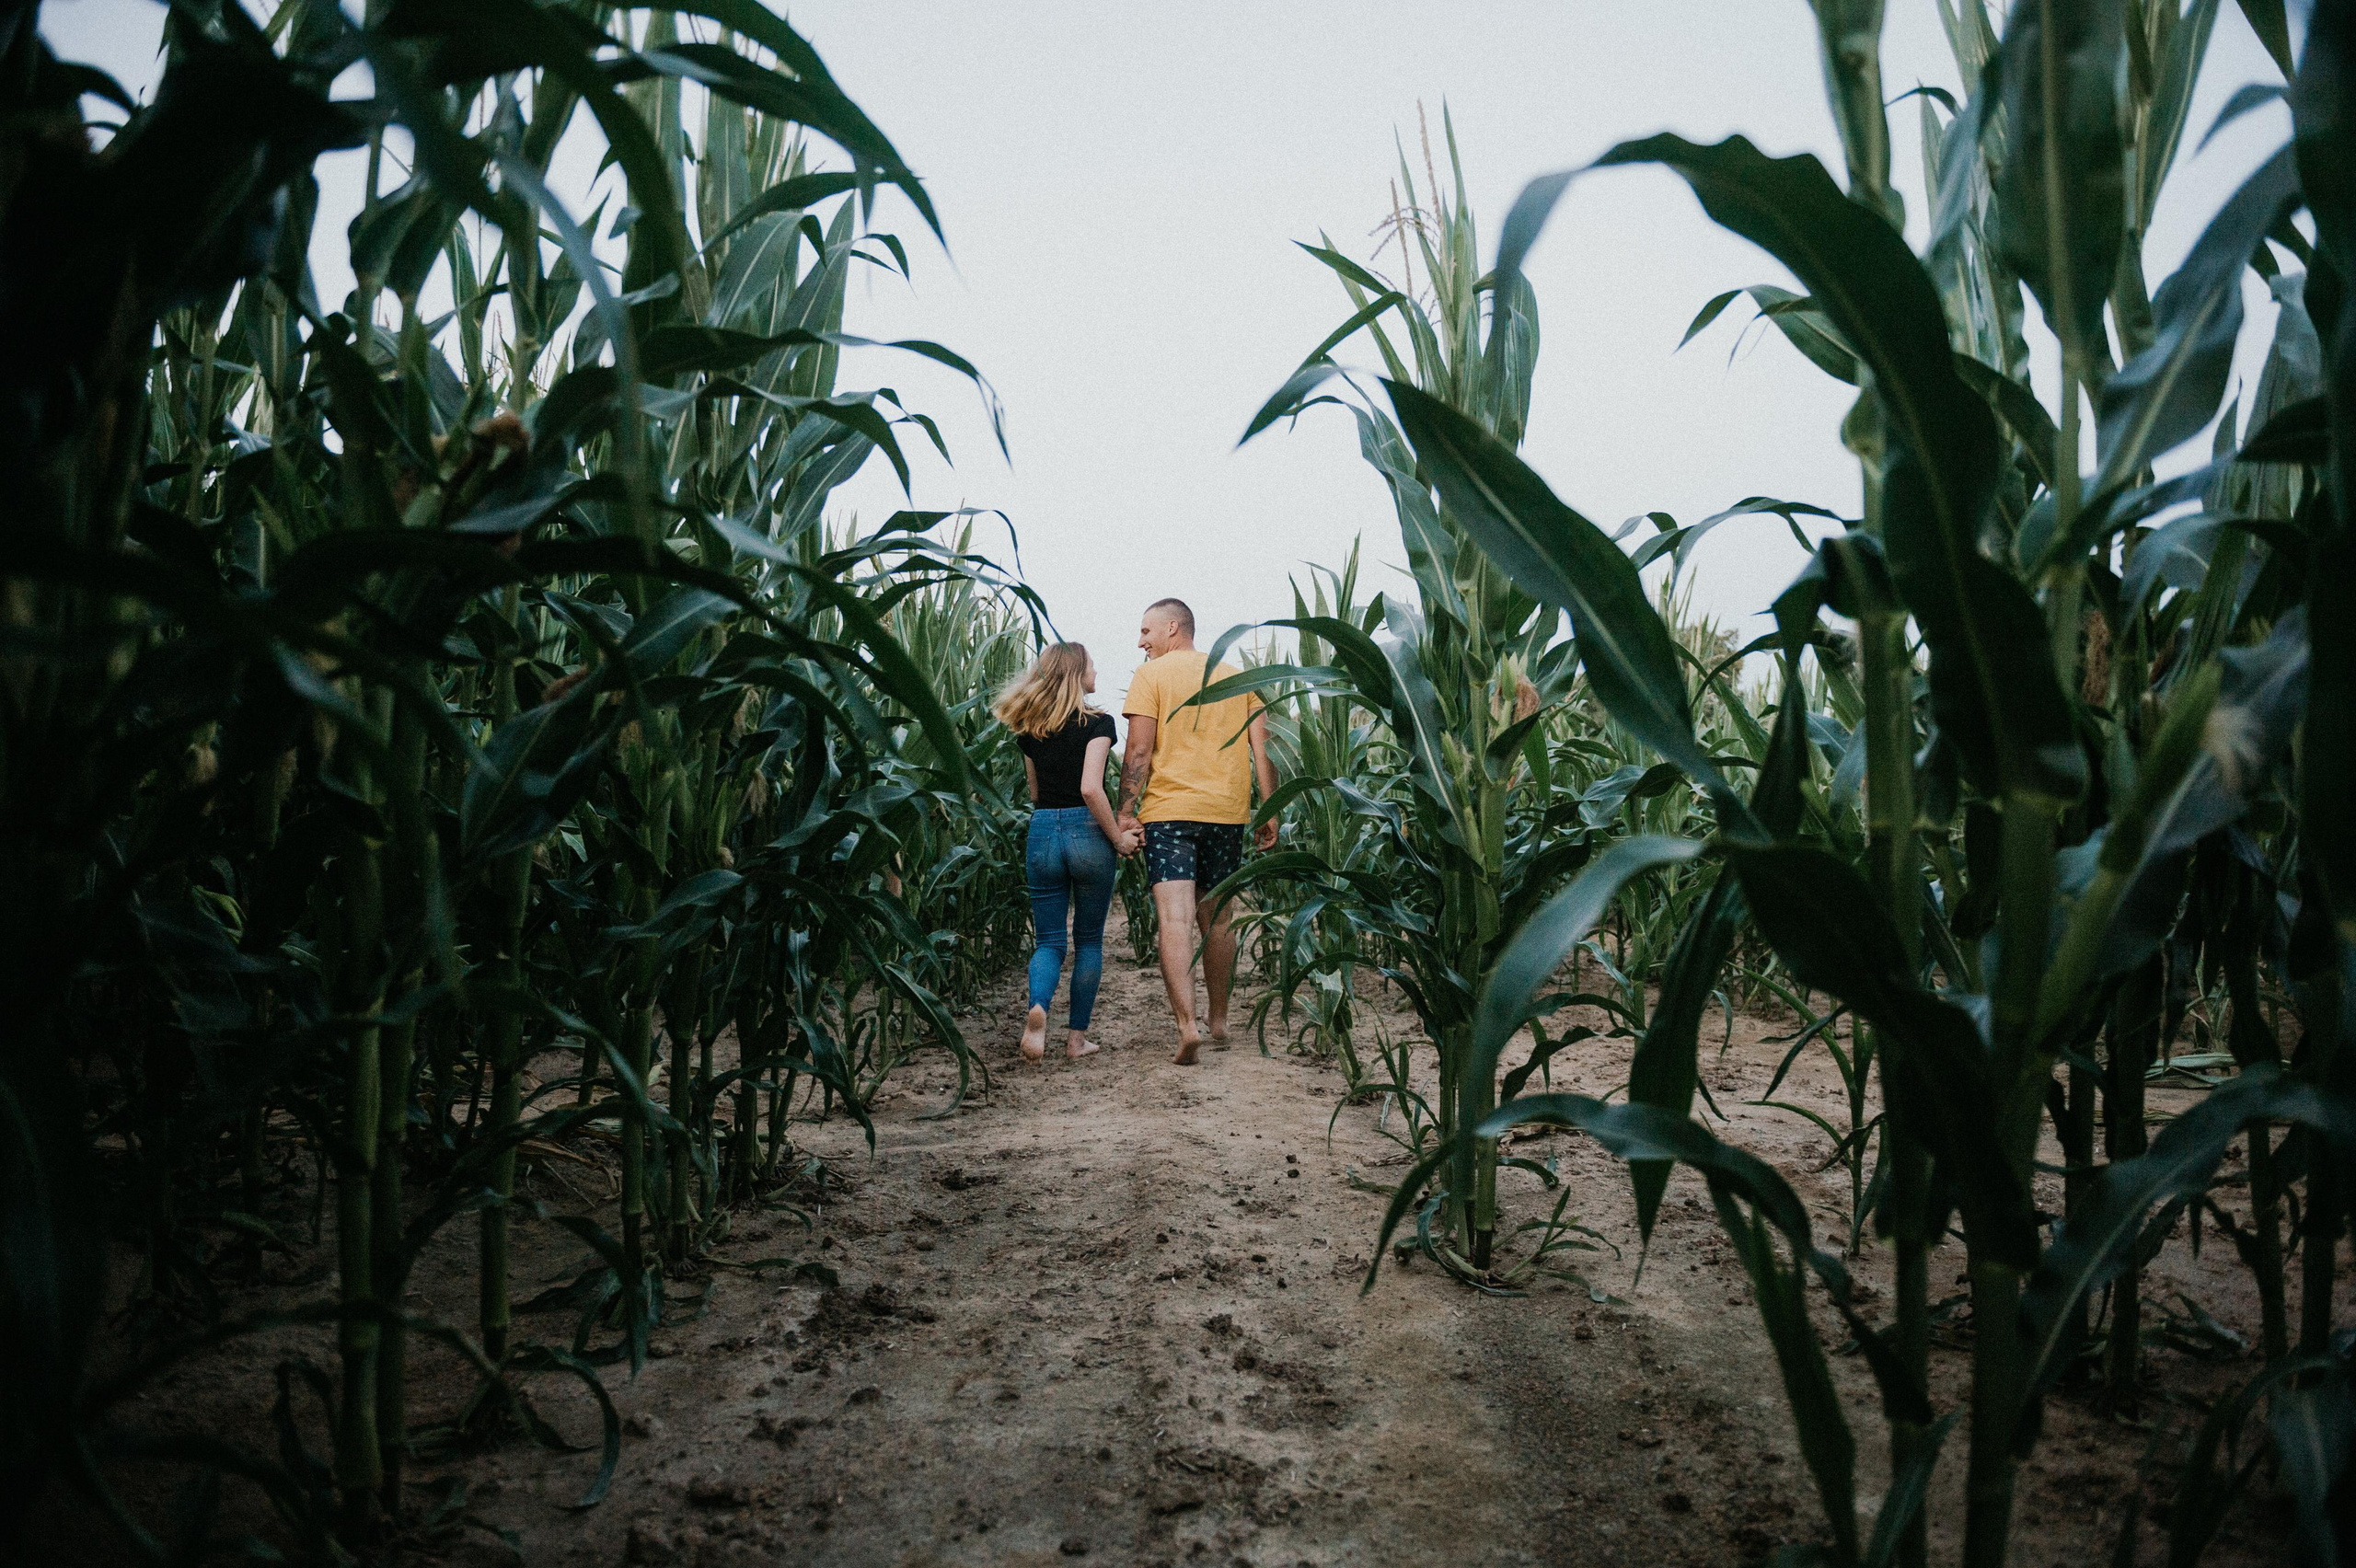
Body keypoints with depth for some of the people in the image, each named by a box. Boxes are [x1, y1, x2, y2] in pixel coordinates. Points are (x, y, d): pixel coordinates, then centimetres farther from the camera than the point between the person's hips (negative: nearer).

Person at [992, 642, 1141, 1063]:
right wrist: (1118, 837, -10)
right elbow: (1090, 789, -19)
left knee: (1049, 940, 8)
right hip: (1087, 833, -3)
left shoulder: (1030, 729, 8)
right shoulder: (1097, 722, -8)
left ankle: (1037, 1008, -20)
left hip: (1042, 832, 4)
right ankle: (1078, 1038, 13)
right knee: (1089, 940, 12)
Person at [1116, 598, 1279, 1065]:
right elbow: (1262, 748, 7)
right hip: (1227, 811, 5)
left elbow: (1139, 752, -8)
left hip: (1168, 808, -4)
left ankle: (1187, 1025, -21)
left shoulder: (1151, 676, 1)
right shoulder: (1237, 676, 14)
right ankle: (1219, 1020, 24)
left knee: (1175, 918, -10)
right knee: (1218, 919, 15)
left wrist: (1126, 812, -5)